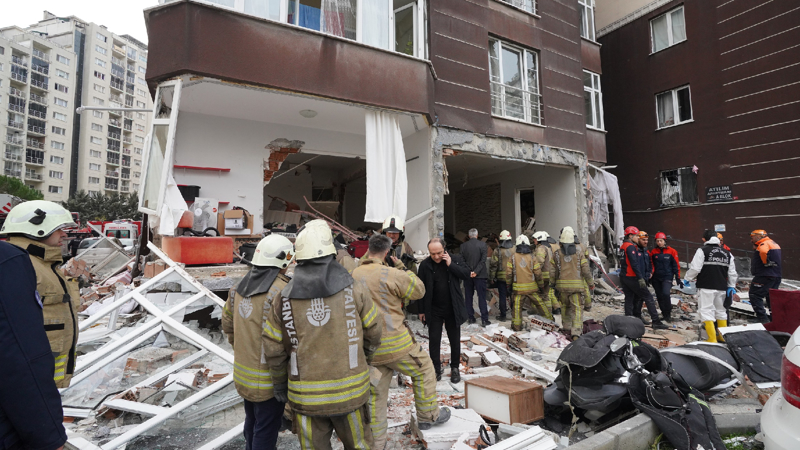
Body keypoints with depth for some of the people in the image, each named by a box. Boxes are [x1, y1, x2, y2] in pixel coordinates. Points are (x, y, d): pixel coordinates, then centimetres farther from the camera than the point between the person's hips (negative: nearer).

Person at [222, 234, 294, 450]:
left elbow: (228, 324, 11)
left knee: (252, 421, 26)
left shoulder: (241, 286, 1)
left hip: (243, 372, 8)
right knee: (266, 431, 9)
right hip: (268, 379, -8)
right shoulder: (281, 291, -24)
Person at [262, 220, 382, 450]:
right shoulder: (354, 289, -11)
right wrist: (365, 360, 19)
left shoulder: (284, 299, -7)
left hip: (306, 396, 1)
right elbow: (374, 331, -1)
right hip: (350, 391, 0)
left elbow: (273, 349, -1)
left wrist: (279, 383, 16)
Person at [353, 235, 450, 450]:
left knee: (375, 393, 17)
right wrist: (403, 268, 2)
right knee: (424, 370, 20)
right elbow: (419, 290, -7)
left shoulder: (354, 275, 0)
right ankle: (428, 415, 35)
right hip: (394, 342, -5)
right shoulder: (391, 274, -18)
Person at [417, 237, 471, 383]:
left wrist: (450, 264, -20)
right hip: (433, 310, 0)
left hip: (453, 309, 1)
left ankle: (455, 368, 27)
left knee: (455, 340, 11)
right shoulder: (425, 265, -7)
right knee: (434, 340, 6)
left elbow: (466, 275, -13)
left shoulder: (456, 259, -4)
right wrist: (422, 310, -1)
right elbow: (421, 289, -2)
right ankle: (436, 369, 21)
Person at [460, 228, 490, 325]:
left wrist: (469, 272, -5)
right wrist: (476, 271, -11)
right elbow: (483, 260, -11)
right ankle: (484, 319, 3)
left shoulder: (463, 245, 0)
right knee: (482, 297, 3)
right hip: (480, 275, -1)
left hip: (467, 275, 2)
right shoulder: (482, 244, -4)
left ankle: (470, 317, 16)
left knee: (468, 297, 11)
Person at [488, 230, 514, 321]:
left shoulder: (497, 251, -11)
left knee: (502, 296, 5)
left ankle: (503, 316, 11)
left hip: (501, 278, -3)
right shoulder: (515, 249, -3)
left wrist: (492, 277, 0)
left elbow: (493, 265, -10)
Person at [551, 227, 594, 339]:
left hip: (562, 284, 2)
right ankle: (576, 333, -8)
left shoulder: (557, 251, -1)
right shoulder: (579, 250, -3)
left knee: (566, 306, 18)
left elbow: (554, 270, 3)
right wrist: (591, 282, 8)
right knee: (577, 308, 1)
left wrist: (554, 282, 17)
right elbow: (585, 268, -3)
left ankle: (566, 328, 27)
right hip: (576, 284, -2)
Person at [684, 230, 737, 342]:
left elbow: (695, 268, -12)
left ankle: (712, 339, -8)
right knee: (721, 310, 19)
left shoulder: (702, 250, -7)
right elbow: (732, 272, 15)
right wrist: (731, 286, 23)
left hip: (706, 287, -6)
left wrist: (688, 278, 3)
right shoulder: (727, 253, 13)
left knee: (706, 311, -4)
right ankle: (723, 336, 26)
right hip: (722, 287, 7)